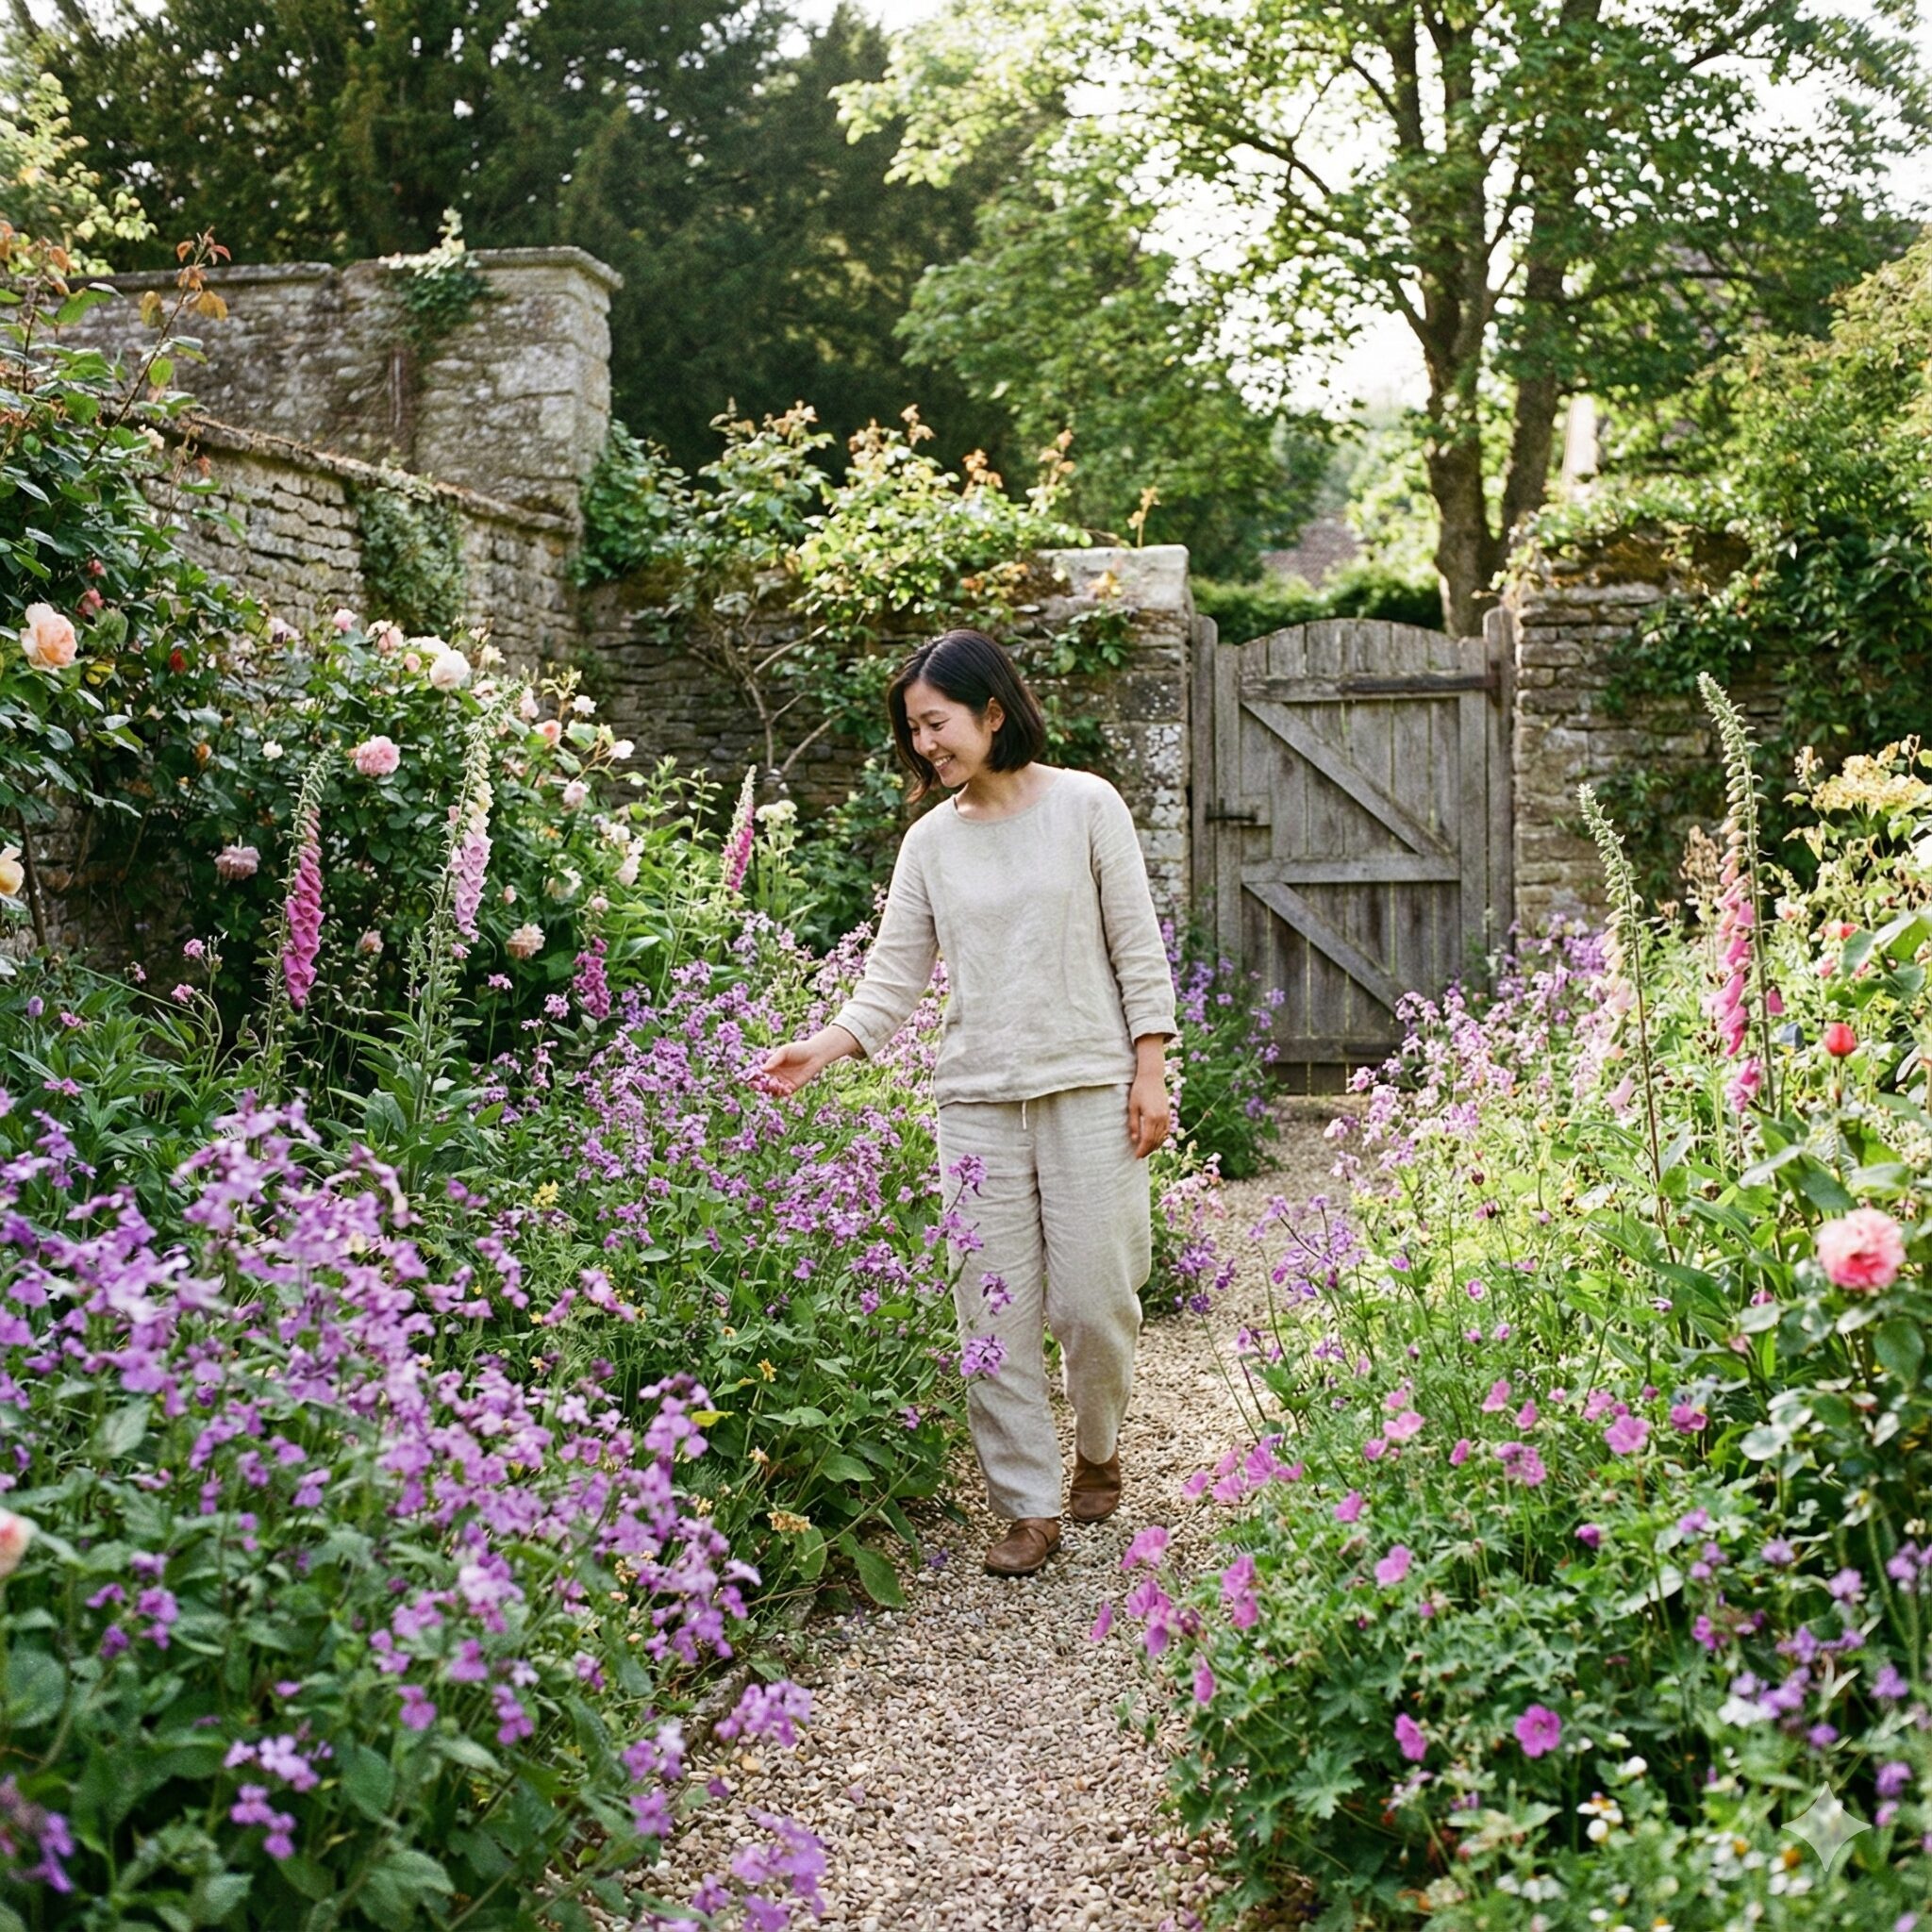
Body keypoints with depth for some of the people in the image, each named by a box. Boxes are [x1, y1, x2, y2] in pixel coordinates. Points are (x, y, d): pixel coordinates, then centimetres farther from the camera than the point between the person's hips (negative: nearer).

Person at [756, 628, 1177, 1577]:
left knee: (1094, 1297, 0)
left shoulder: (1086, 806, -1)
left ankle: (1097, 1449, 29)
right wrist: (824, 1049, -11)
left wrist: (1149, 1074, -5)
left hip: (1089, 1084, -2)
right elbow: (894, 976, 5)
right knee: (995, 1312, 0)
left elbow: (1139, 949, 0)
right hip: (977, 1098, 3)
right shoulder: (930, 841, 7)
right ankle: (1030, 1506, 11)